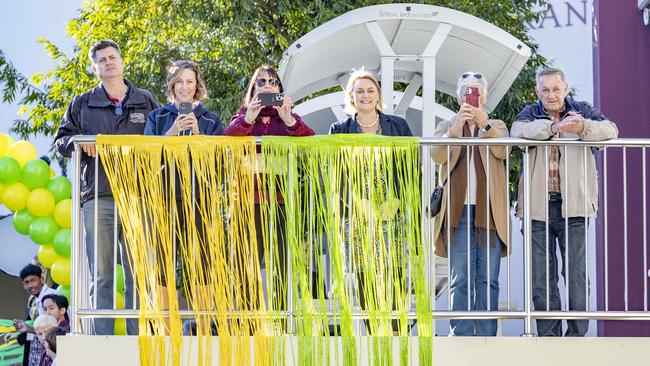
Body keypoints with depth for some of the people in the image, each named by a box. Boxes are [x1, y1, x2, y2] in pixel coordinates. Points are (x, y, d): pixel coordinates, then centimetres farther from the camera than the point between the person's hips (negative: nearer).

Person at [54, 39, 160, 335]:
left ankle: (137, 336, 3)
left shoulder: (145, 101, 15)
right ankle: (101, 341, -2)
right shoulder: (82, 104, 14)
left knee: (138, 272, 0)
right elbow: (61, 140, 13)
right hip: (98, 197, 0)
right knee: (101, 274, -3)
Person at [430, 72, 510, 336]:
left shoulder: (497, 126, 16)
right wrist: (457, 127, -19)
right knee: (460, 280, -3)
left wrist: (485, 124, -23)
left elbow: (502, 151, -6)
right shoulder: (447, 126, 16)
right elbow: (438, 155, -4)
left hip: (489, 210, 0)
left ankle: (487, 337, 2)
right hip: (459, 209, 0)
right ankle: (460, 338, -2)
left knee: (488, 280, -1)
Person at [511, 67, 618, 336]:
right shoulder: (531, 114, 11)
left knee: (577, 274, -6)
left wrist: (583, 128, -29)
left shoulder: (582, 111, 10)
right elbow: (518, 131, -13)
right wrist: (553, 127, -28)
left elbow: (610, 130, -8)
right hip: (538, 207, 1)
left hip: (573, 206, -1)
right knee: (541, 278, 4)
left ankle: (577, 336, 0)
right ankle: (548, 337, 10)